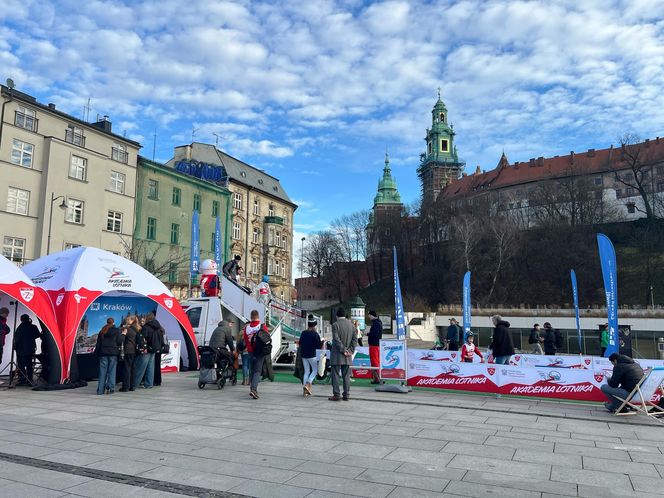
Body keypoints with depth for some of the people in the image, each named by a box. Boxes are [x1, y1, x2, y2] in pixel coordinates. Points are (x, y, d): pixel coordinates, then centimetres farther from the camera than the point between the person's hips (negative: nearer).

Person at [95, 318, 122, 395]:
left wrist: (97, 352, 14)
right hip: (113, 352, -3)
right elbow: (119, 341, -6)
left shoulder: (102, 331, 10)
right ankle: (110, 388, -3)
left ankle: (100, 389, 4)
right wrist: (123, 335, 7)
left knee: (102, 371, 5)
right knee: (112, 370, 2)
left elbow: (98, 343, 10)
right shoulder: (116, 330, -1)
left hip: (103, 352, 3)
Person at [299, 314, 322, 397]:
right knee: (315, 370, 12)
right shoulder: (315, 334, -13)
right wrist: (322, 341, 4)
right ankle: (307, 385, -8)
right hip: (312, 355, -5)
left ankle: (305, 391, 9)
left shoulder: (303, 333, 3)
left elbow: (300, 343, 12)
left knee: (306, 371, 12)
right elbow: (318, 346, -13)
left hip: (303, 355, 5)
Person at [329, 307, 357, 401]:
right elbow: (355, 339, 4)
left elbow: (336, 340, -16)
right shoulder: (351, 324, 7)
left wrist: (343, 350, -10)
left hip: (337, 355, -5)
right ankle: (346, 395, 9)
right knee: (346, 376, 8)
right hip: (347, 356, 5)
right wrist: (350, 350, 1)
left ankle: (336, 395, 2)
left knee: (335, 375, 2)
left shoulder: (335, 325, -9)